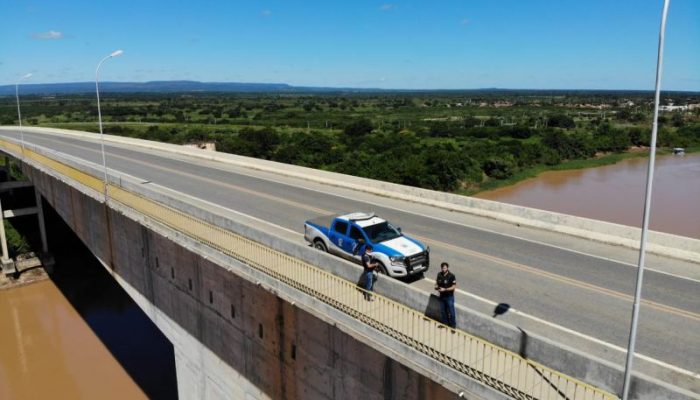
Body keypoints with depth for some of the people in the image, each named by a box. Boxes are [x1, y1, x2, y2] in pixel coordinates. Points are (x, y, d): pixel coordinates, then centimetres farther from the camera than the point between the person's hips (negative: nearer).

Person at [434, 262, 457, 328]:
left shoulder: (451, 276, -19)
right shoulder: (439, 274, -4)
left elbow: (454, 287, -18)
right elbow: (437, 282, 11)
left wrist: (445, 289, -24)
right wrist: (436, 286, -11)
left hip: (449, 297, -5)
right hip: (442, 296, 5)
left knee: (451, 312, 6)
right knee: (443, 311, 18)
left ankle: (452, 325, 22)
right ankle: (445, 323, 37)